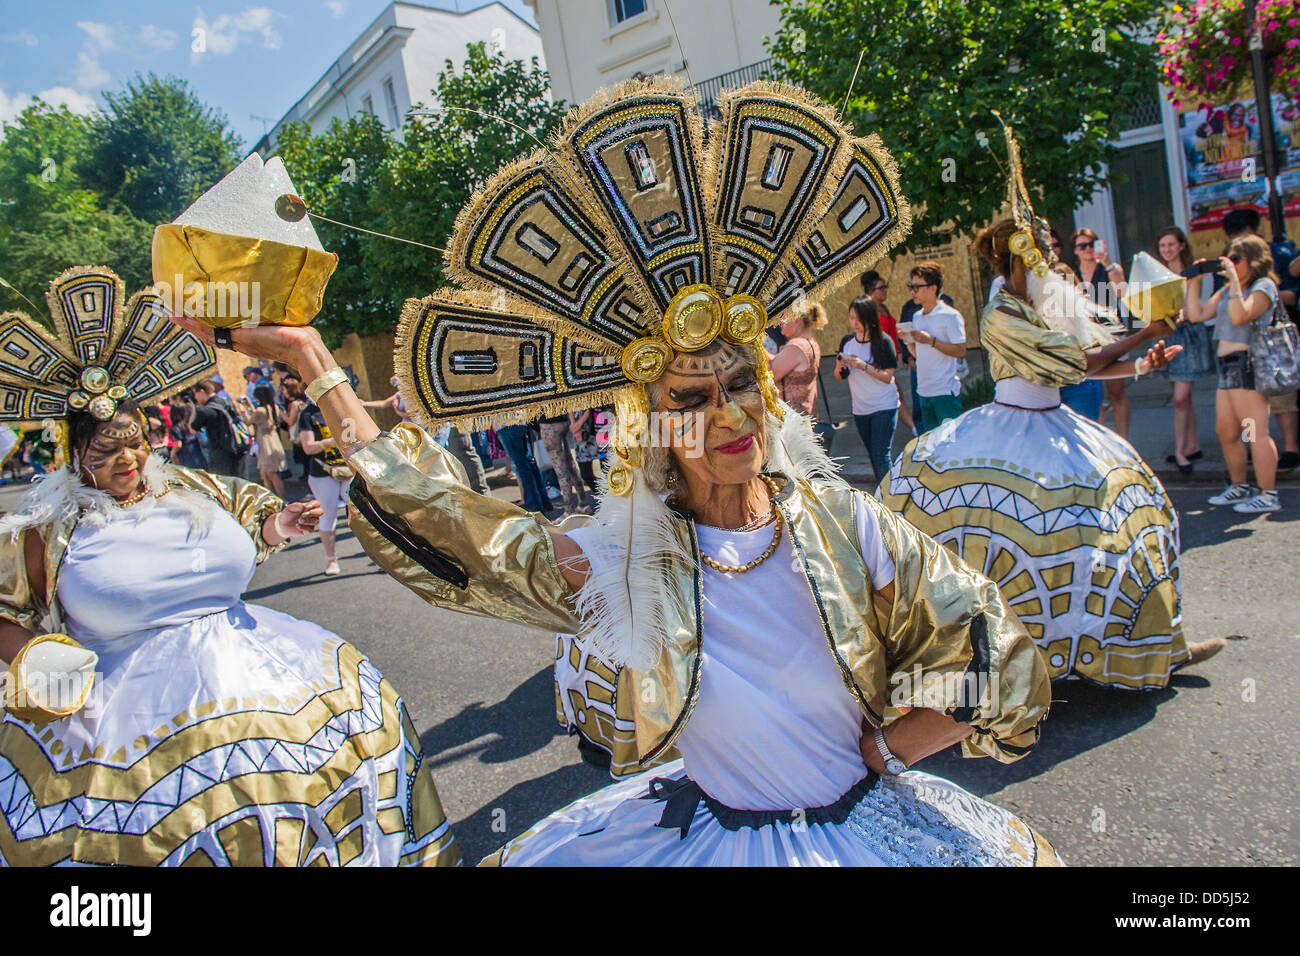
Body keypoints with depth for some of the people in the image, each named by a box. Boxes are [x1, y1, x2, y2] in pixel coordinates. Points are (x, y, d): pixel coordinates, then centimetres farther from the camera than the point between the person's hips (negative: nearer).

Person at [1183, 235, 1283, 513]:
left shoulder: (1263, 286, -4)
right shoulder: (1227, 290, 20)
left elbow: (1240, 316, -20)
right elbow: (1197, 314, 13)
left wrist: (1234, 280, -18)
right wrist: (1194, 281, 9)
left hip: (1248, 363, -9)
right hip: (1227, 365, 9)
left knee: (1255, 432, -9)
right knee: (1225, 431, 11)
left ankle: (1268, 495, -5)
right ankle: (1239, 488, 22)